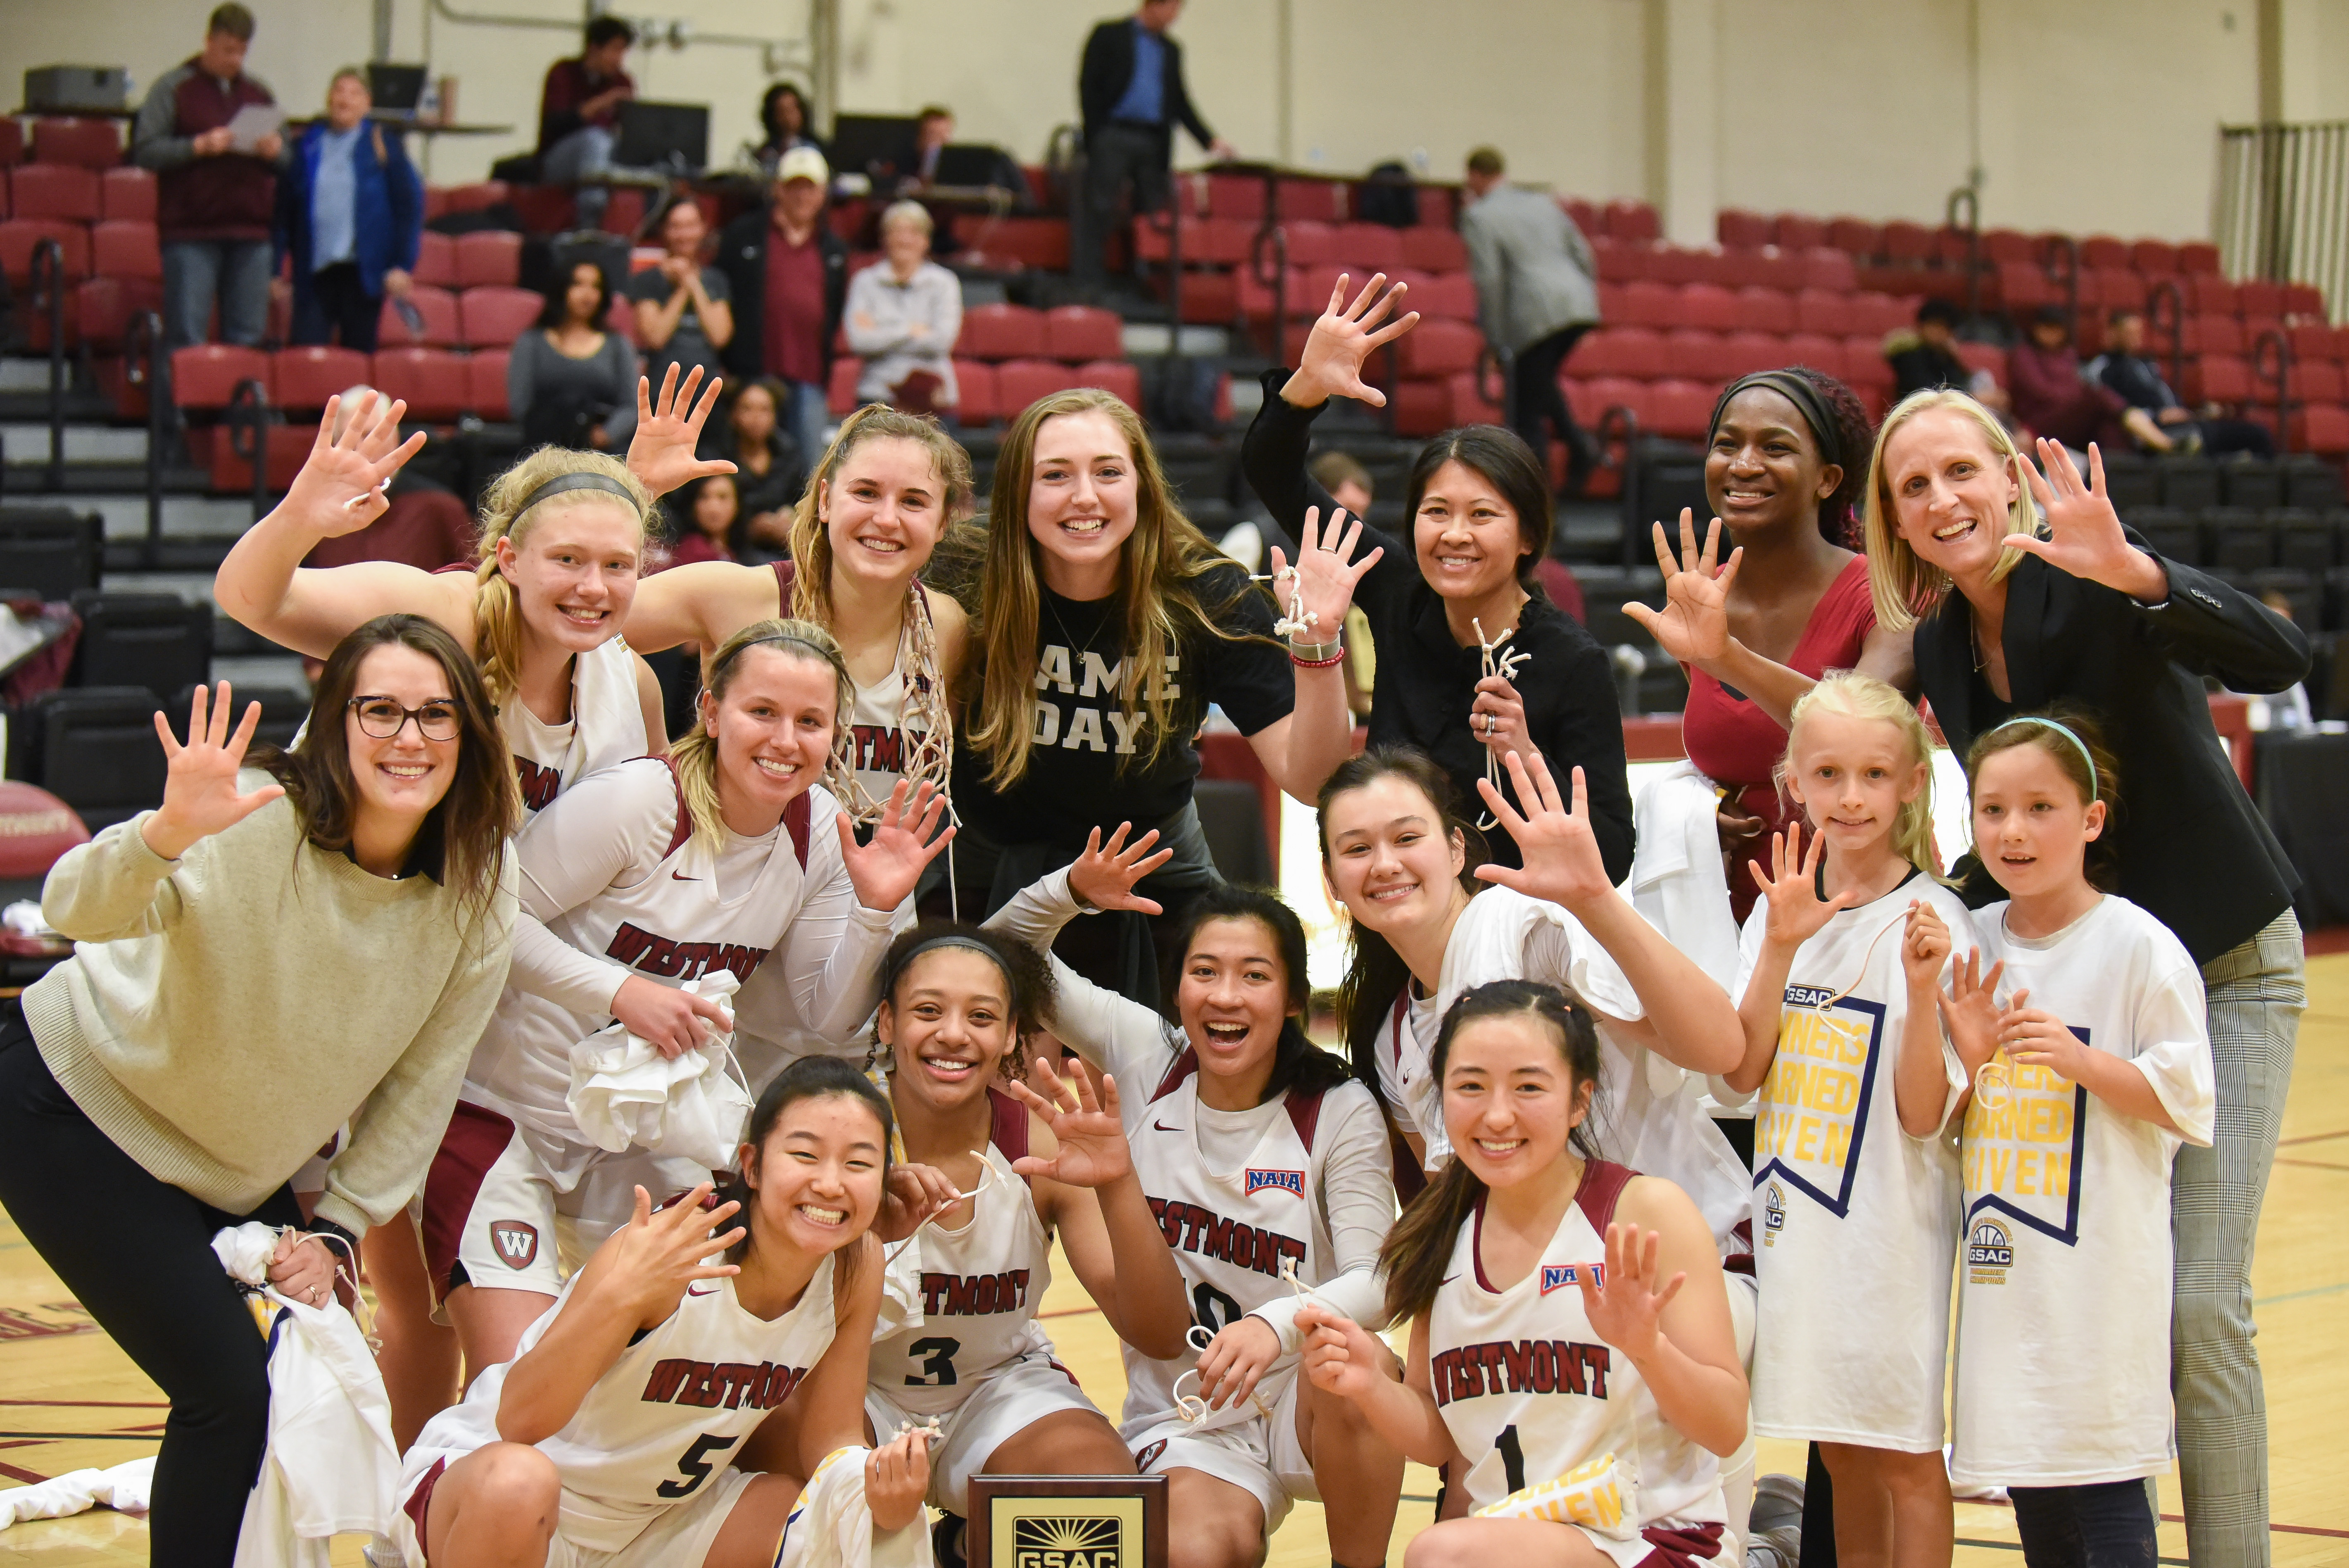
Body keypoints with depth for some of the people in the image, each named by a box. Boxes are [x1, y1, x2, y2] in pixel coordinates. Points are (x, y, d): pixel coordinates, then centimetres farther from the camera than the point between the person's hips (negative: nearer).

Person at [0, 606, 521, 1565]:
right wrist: (166, 834, -62)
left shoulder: (480, 891, -13)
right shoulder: (256, 821, -29)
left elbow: (425, 1079, -2)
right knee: (231, 1389, -14)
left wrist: (338, 1230, -5)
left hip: (245, 1172, 6)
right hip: (79, 1111, -6)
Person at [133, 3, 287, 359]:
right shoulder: (173, 87, 2)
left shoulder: (259, 93, 16)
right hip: (191, 233, -4)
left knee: (248, 340, 5)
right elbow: (144, 152, -6)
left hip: (251, 235, 4)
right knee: (186, 339, -5)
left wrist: (275, 152, -3)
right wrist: (199, 146, -17)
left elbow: (286, 162, 20)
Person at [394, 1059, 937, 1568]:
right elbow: (520, 1422, -33)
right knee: (517, 1481, -40)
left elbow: (832, 1439, 0)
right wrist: (620, 1295, -48)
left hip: (659, 1520, 6)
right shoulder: (674, 1250, -27)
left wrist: (887, 1501, -23)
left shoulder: (856, 1268, -10)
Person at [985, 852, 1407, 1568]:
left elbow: (1374, 1281, -20)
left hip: (1302, 1401, 0)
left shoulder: (1339, 1113, -10)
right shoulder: (1146, 1058, -2)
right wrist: (1070, 892, -16)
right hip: (1183, 1425, 1)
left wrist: (1279, 1324, -40)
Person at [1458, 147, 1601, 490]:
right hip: (1579, 305, 7)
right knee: (1542, 381, 26)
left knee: (1528, 410, 2)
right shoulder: (1542, 202, 20)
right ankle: (1578, 443, 6)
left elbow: (1489, 279, -9)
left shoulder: (1478, 216, 1)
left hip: (1536, 314, -7)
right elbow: (1583, 254, 18)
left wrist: (1495, 338, -5)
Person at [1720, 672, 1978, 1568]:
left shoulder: (1933, 921, -10)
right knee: (1843, 1457, 15)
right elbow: (1741, 1072, -5)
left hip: (1890, 1218, -5)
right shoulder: (1782, 906, 4)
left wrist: (1922, 988, -27)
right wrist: (1782, 945, -16)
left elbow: (1923, 1115, -13)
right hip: (1794, 1215, 5)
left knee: (1906, 1458, 3)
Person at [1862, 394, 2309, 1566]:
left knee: (2199, 1302, -12)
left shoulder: (2089, 588, -19)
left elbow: (2276, 659, -36)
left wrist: (2134, 571, -48)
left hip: (2222, 969, -6)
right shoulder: (1940, 647, 1)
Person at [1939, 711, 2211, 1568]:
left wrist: (2083, 1060, -21)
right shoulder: (1970, 944, 8)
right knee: (2029, 1486, 11)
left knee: (2105, 1484, -5)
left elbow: (2188, 1101, -9)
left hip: (2103, 1262, -5)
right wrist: (1967, 1057, -7)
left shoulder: (2140, 946, -8)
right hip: (2003, 1258, 5)